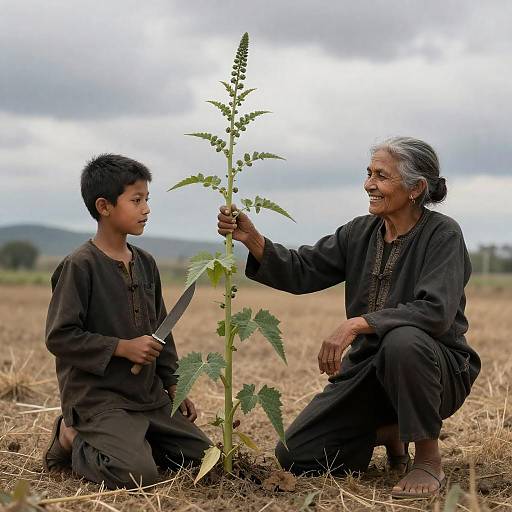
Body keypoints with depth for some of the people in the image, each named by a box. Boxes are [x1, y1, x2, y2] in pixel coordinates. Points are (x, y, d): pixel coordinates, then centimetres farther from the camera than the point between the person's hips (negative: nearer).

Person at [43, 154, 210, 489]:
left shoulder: (145, 263, 9)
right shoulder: (80, 266, -13)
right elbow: (59, 336, -16)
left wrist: (174, 385, 14)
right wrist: (122, 347, -19)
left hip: (150, 395, 8)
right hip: (98, 396, -8)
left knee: (202, 454, 7)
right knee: (137, 474, -25)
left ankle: (123, 441, 17)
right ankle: (73, 442, 2)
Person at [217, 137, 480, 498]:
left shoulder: (442, 235, -14)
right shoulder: (361, 232, 3)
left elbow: (435, 312, -28)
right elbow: (300, 272, -2)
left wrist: (358, 323, -34)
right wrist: (252, 239, -18)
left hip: (436, 368, -5)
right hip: (368, 367, 5)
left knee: (403, 340, -41)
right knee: (295, 455, -4)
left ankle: (429, 461, -18)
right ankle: (388, 433, 21)